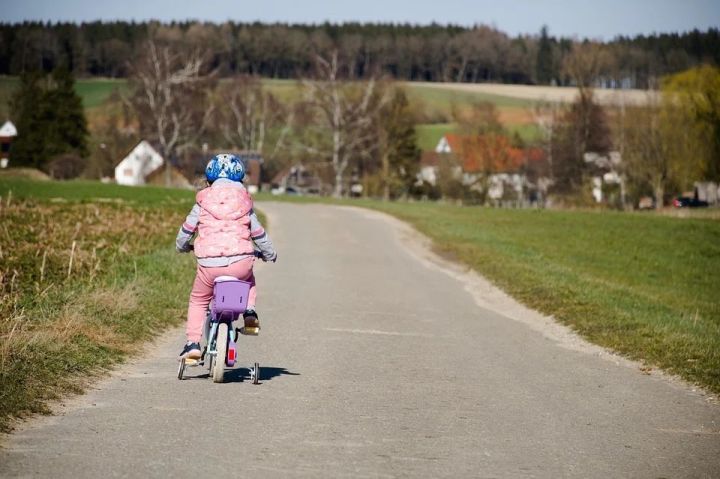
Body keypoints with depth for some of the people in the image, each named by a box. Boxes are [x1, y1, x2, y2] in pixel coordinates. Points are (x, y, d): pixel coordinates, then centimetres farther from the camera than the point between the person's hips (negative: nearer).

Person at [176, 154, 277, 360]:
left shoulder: (203, 203, 7)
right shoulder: (244, 204, 11)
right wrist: (270, 255, 36)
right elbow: (259, 235, 18)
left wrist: (182, 247, 35)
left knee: (198, 300, 21)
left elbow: (186, 231, 12)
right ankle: (250, 312, 14)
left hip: (209, 265, -1)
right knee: (248, 279, 36)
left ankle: (193, 343, 12)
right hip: (241, 263, 1)